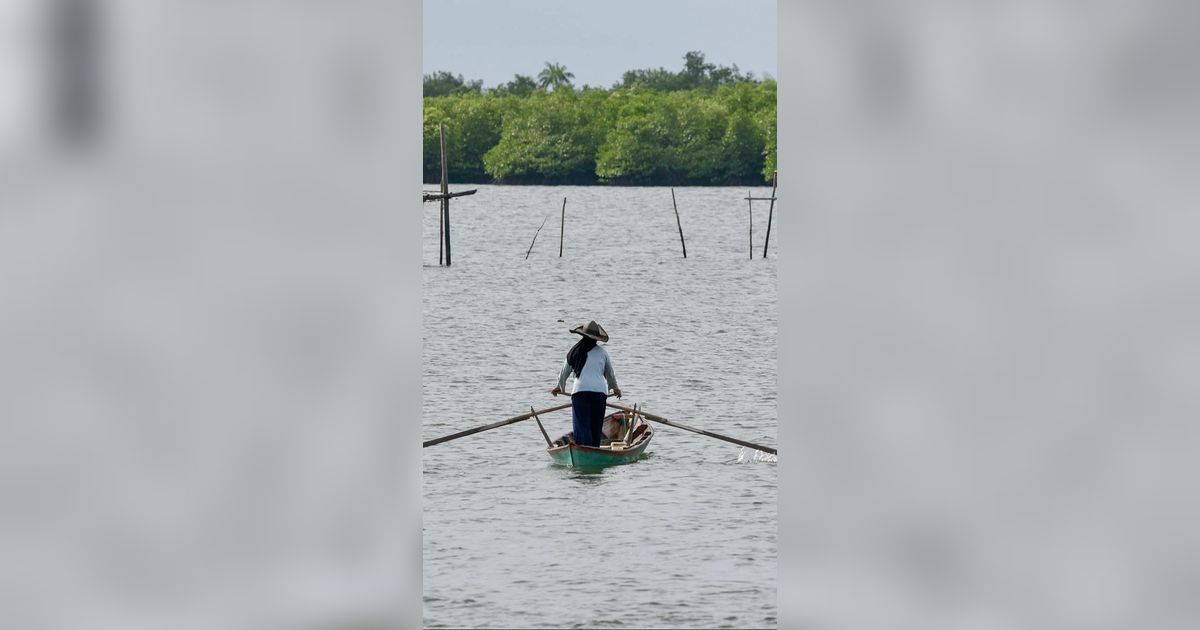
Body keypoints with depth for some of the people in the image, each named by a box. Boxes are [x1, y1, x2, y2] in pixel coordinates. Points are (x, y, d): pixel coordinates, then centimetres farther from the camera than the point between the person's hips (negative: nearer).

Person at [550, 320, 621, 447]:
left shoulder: (575, 351, 10)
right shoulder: (602, 352, 11)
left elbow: (564, 372, 21)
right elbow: (610, 374, 23)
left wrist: (561, 387, 41)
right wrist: (615, 388, 43)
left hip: (580, 390, -2)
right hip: (600, 392, 2)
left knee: (582, 427, -8)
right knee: (596, 427, 11)